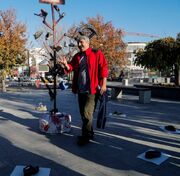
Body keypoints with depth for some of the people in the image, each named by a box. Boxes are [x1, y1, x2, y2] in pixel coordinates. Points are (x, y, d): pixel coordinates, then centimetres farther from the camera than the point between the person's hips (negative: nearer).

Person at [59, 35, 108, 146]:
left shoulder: (97, 54, -2)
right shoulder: (77, 56, 16)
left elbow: (104, 68, -7)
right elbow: (71, 68, 7)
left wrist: (103, 84, -13)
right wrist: (66, 65, -16)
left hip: (92, 89, -7)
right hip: (81, 90, 7)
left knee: (87, 112, -10)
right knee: (83, 113, 13)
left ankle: (85, 136, 4)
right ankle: (89, 133, 29)